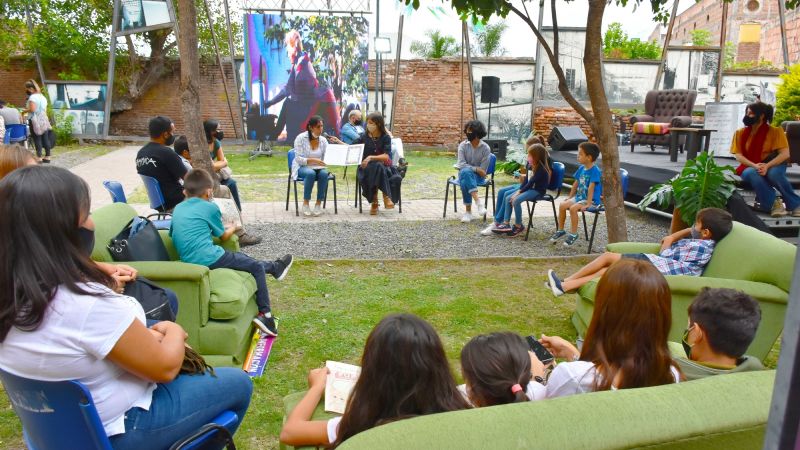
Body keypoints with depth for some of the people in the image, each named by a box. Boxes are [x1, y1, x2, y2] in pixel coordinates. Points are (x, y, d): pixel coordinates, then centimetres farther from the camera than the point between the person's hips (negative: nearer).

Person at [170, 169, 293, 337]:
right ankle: (265, 315, 7)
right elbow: (224, 236, 9)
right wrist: (234, 228, 30)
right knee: (257, 267, 7)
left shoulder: (177, 209, 13)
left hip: (188, 261, 7)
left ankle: (273, 267, 45)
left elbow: (173, 233, 27)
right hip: (210, 259, -7)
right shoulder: (210, 207, -3)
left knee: (240, 257, 27)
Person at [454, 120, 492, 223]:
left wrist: (470, 169, -10)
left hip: (477, 176, -2)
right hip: (464, 173, 2)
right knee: (465, 172, -37)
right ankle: (477, 201, -45)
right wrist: (476, 169, -20)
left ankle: (468, 211, -34)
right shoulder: (463, 145, -1)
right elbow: (461, 164, -10)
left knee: (465, 182, -37)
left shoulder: (485, 148, -7)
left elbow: (482, 171, -8)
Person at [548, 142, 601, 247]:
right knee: (562, 205, -6)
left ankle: (573, 234, -13)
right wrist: (570, 197, 16)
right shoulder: (581, 168, 6)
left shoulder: (595, 170, -20)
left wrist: (588, 204, -27)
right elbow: (576, 183, 15)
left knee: (573, 208, -28)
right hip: (579, 197, 8)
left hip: (591, 200, -8)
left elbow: (591, 187, -24)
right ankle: (560, 230, 8)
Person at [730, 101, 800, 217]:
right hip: (750, 167, 1)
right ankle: (773, 203, -22)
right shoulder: (740, 133, 4)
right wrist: (754, 166, -22)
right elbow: (738, 155, -4)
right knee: (751, 173, -35)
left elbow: (785, 154, -10)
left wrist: (767, 166, -26)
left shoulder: (775, 131, -1)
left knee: (774, 173, -36)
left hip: (772, 165, -1)